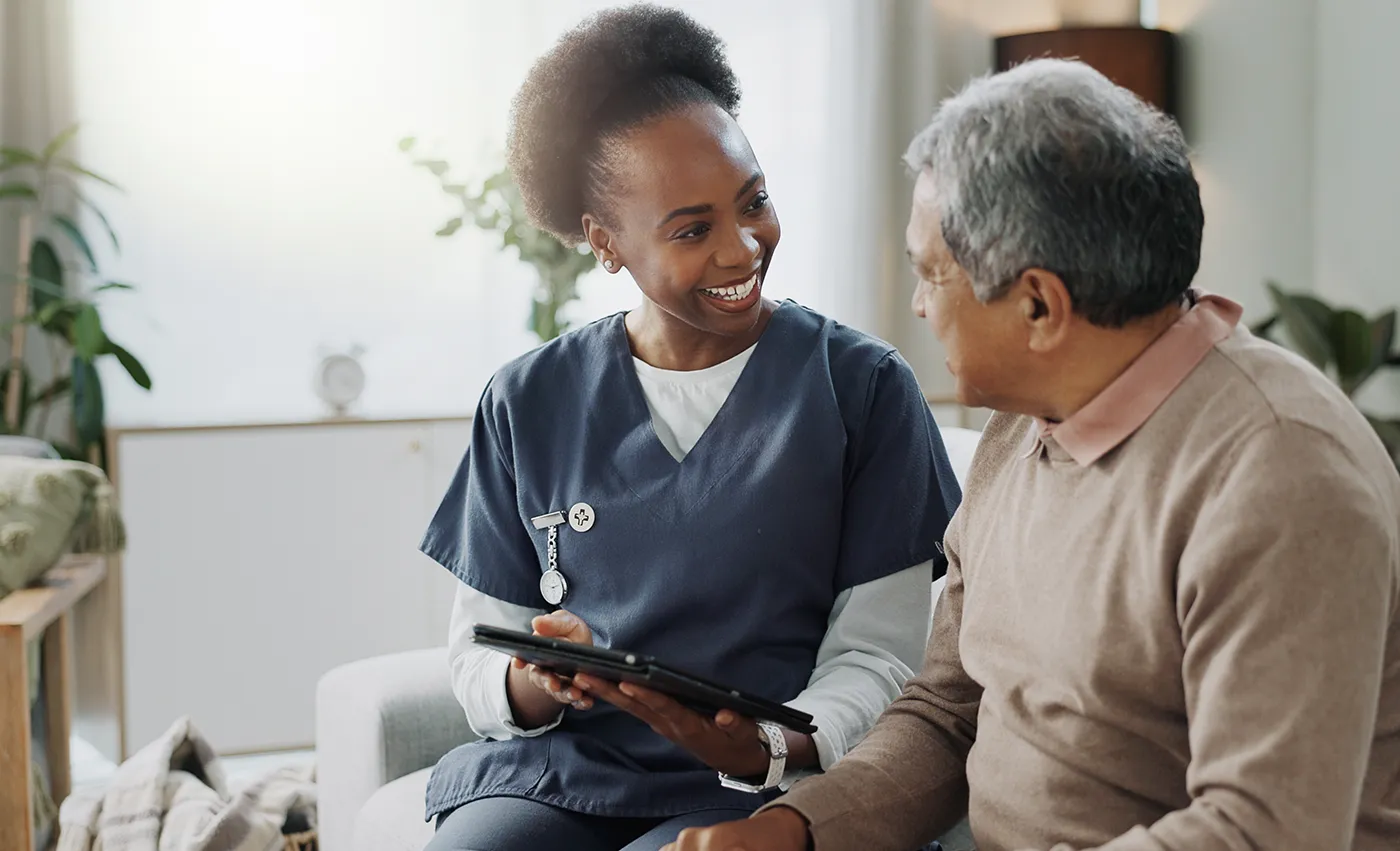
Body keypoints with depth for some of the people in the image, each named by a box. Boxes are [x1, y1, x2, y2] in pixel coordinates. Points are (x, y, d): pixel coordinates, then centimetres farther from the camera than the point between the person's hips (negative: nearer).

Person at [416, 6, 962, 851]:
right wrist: (536, 683, -15)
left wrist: (769, 749, -21)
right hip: (556, 771, 3)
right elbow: (477, 657, 8)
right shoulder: (529, 402, 7)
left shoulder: (864, 387, 0)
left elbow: (876, 655, -1)